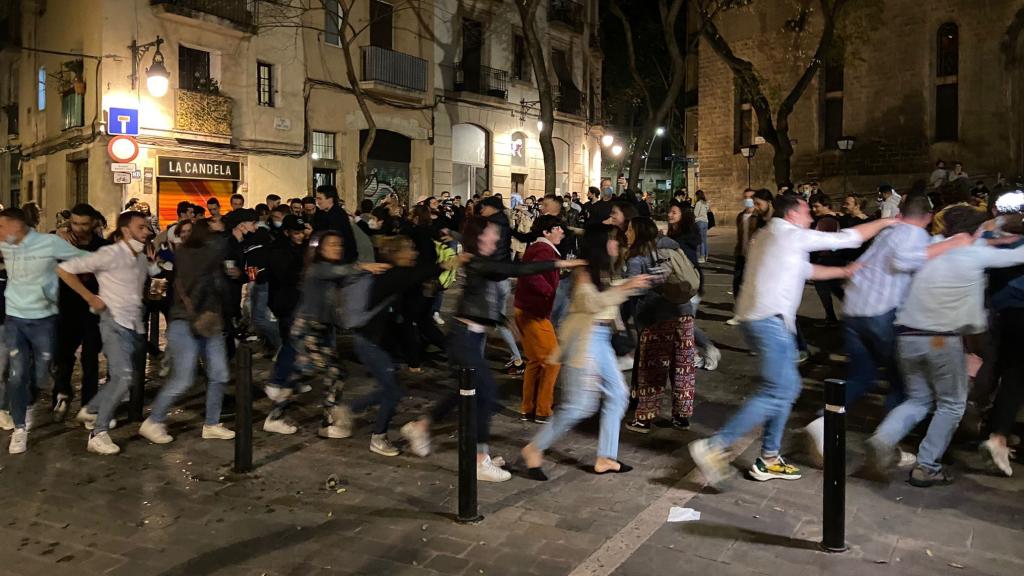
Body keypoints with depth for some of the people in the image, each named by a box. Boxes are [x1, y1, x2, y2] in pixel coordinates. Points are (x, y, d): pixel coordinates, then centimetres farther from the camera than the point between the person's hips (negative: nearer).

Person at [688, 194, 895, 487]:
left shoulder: (769, 237, 23)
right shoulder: (791, 235, -5)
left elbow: (806, 269, 33)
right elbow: (847, 238, 1)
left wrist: (843, 271, 34)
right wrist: (884, 222, 16)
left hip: (757, 318, 10)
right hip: (770, 320, -10)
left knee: (788, 387, 15)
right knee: (778, 392, -12)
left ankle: (768, 459, 18)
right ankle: (714, 446, -17)